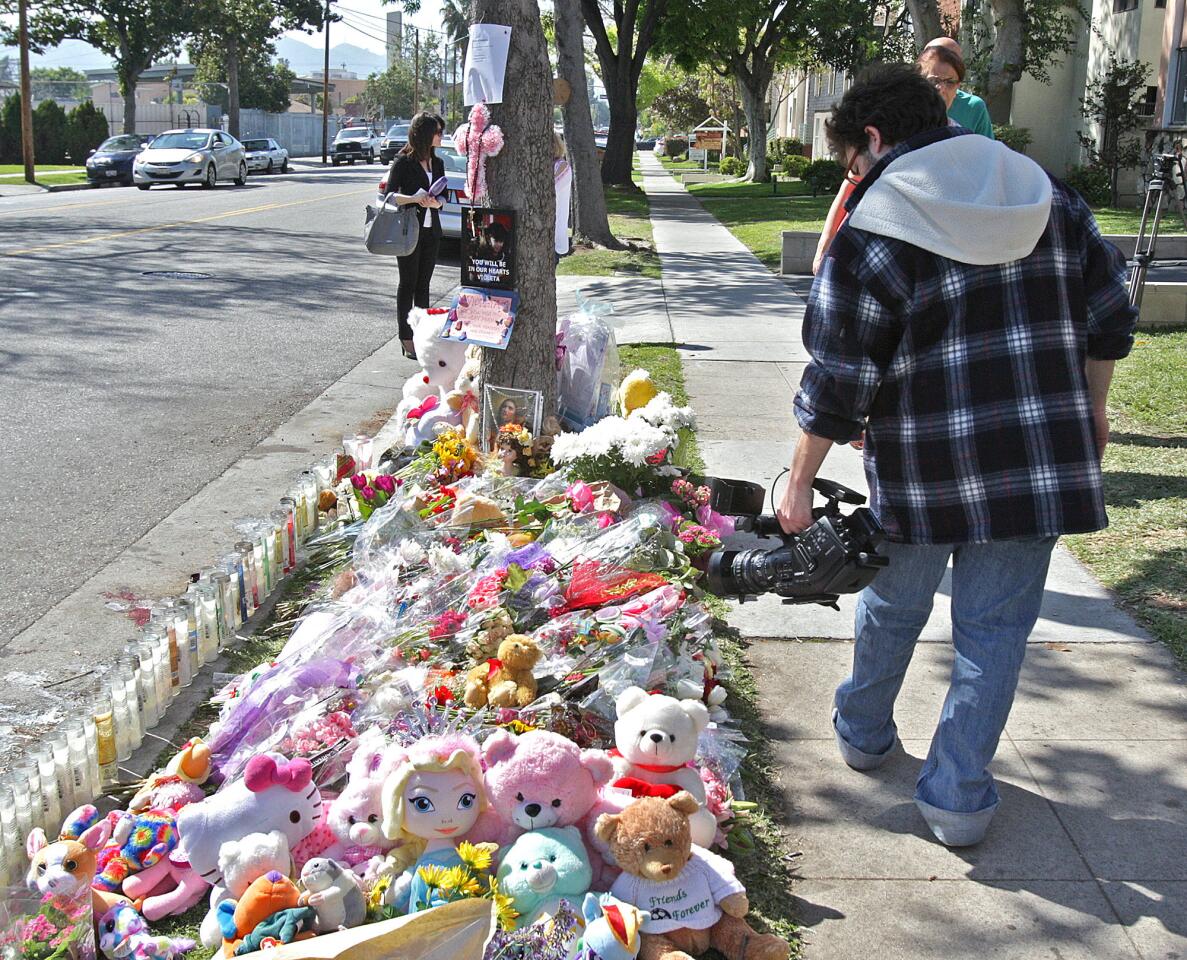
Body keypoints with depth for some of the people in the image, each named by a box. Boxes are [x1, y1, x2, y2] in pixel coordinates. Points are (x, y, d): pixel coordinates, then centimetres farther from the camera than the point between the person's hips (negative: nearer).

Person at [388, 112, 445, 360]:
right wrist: (414, 198, -25)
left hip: (431, 231, 6)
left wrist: (434, 202, -13)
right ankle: (406, 339, 4)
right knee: (408, 284, 0)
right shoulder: (403, 162, -7)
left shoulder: (437, 163, 11)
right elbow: (390, 195, -9)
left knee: (423, 284, 10)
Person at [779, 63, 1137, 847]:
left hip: (923, 467, -2)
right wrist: (1092, 408, 22)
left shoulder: (872, 232, -10)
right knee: (995, 625, 10)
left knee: (894, 606, 20)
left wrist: (801, 482, -3)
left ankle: (864, 735, 41)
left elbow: (837, 380, -11)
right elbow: (1110, 315, 9)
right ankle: (959, 798, 12)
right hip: (1040, 458, 3)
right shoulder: (1045, 193, 6)